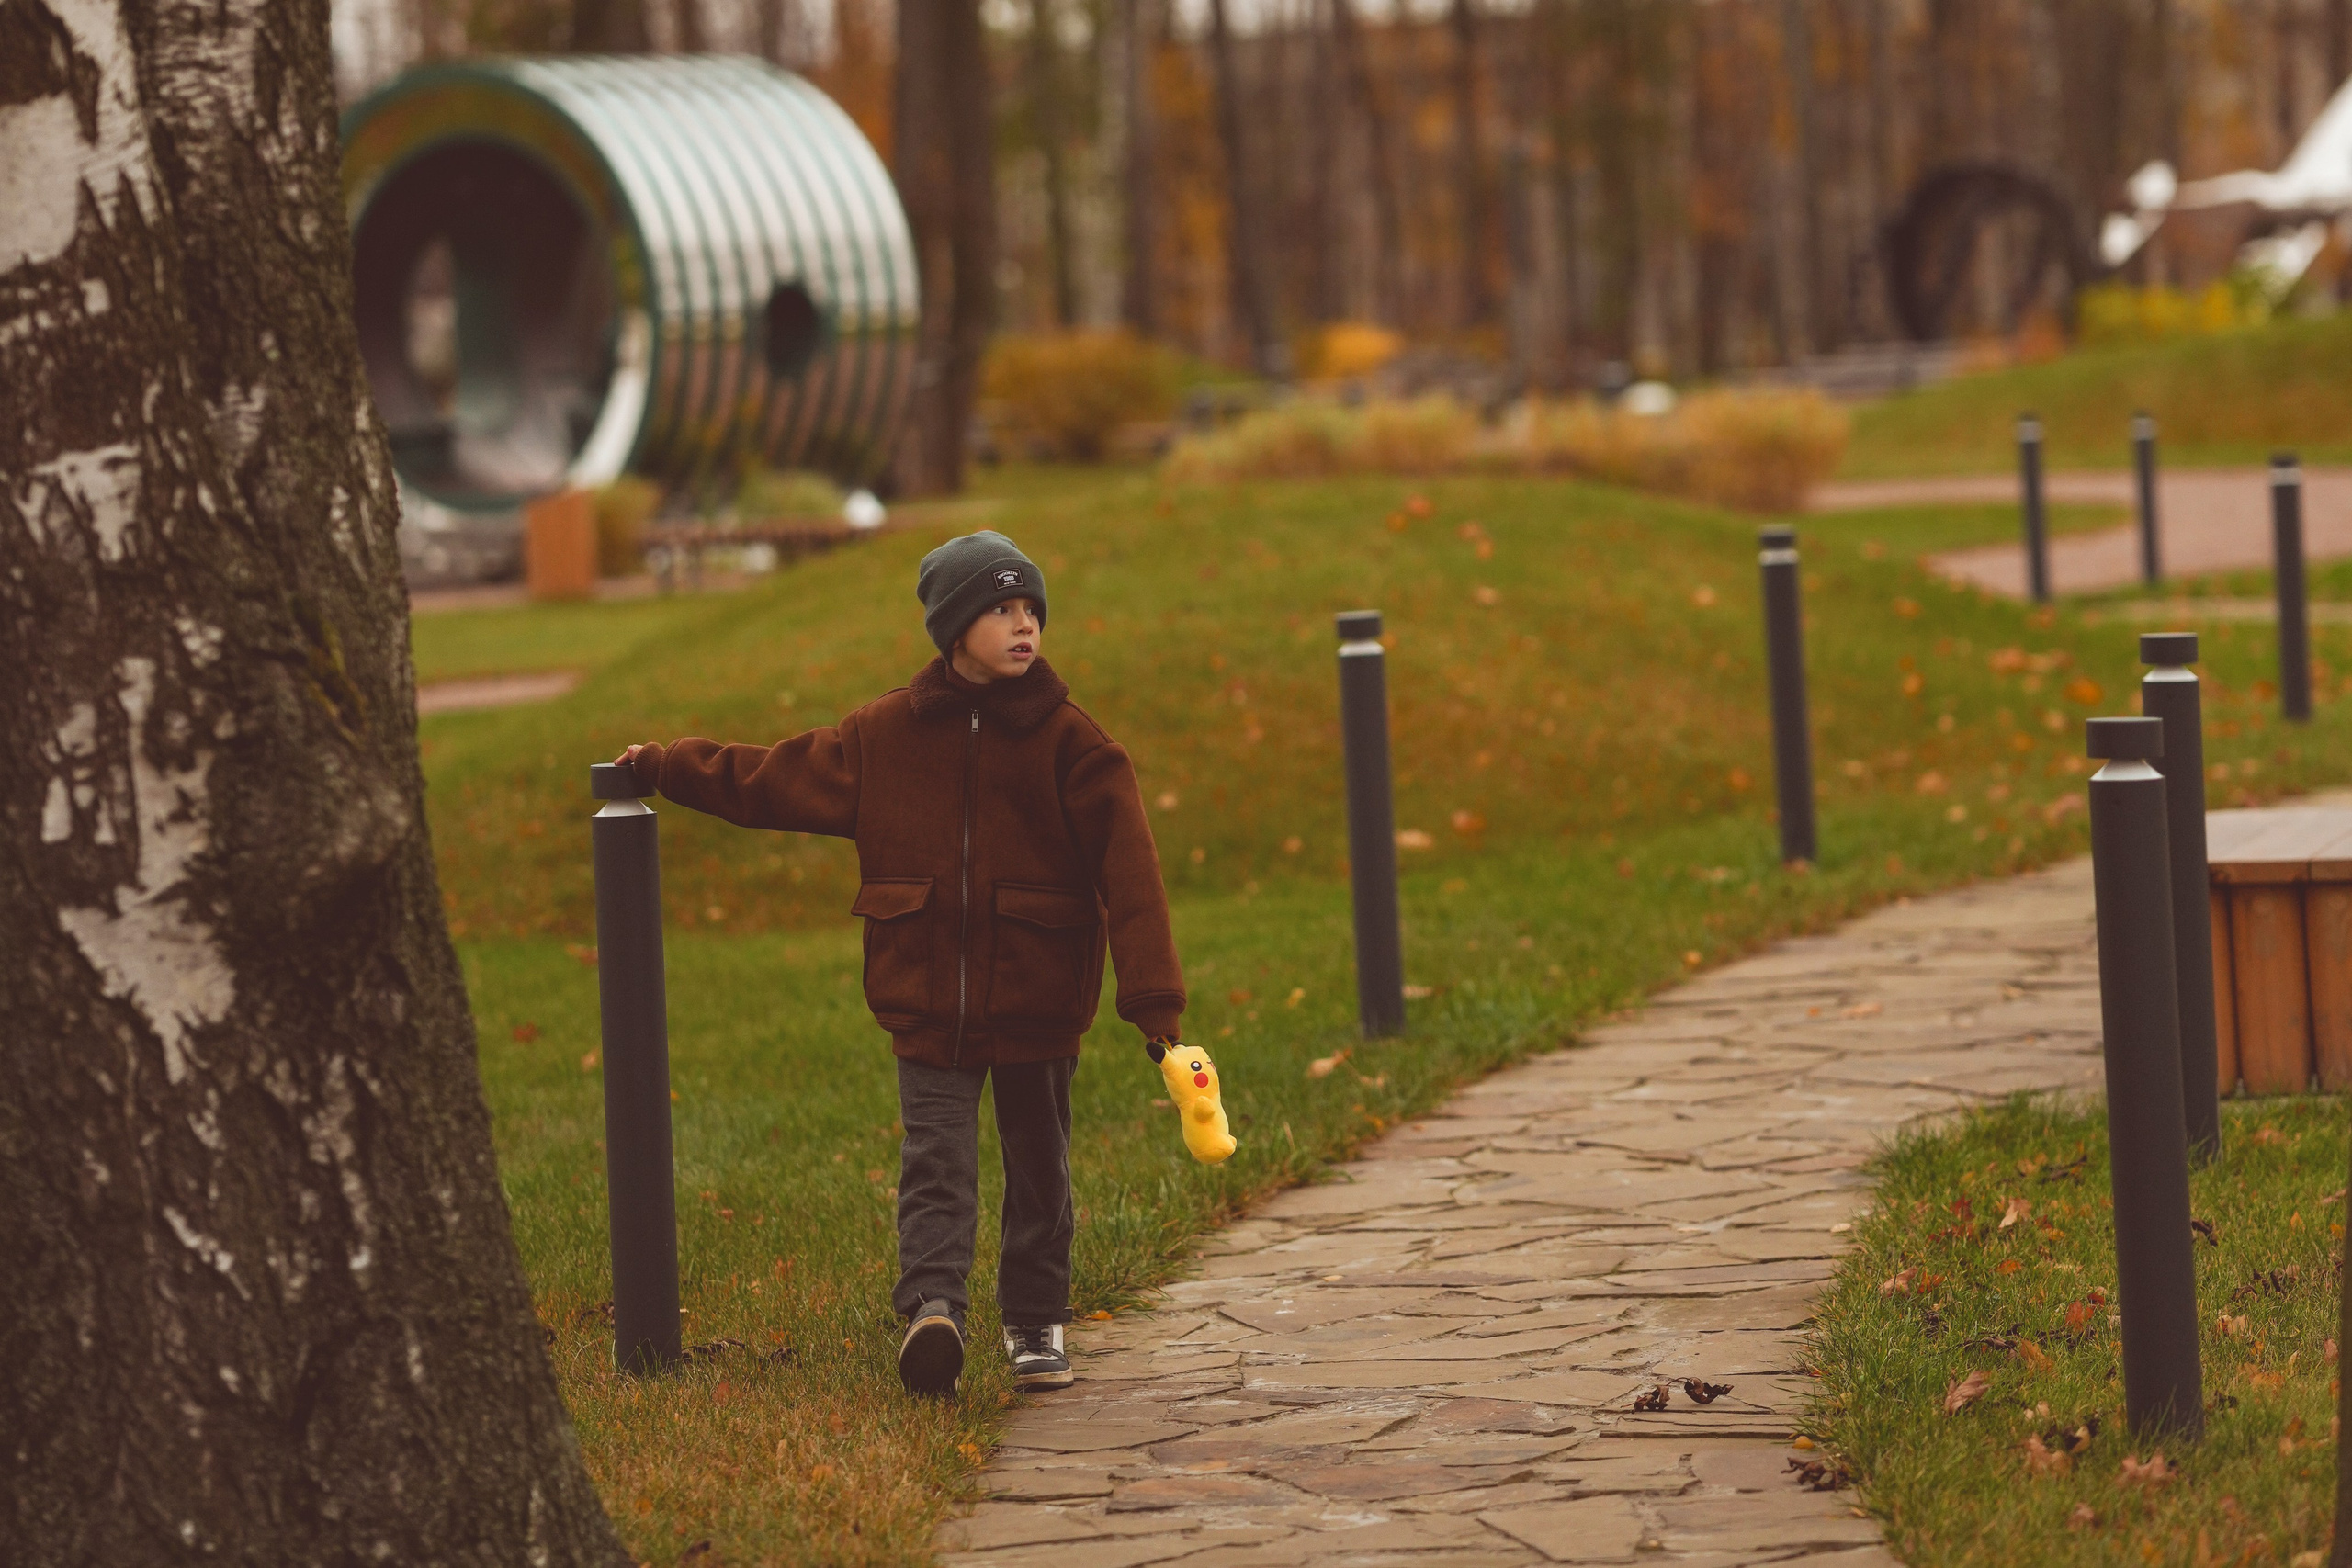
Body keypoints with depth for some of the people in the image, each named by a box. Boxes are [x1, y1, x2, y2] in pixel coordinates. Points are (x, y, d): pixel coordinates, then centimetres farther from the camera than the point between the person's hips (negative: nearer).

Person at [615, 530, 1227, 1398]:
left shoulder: (1069, 741, -5)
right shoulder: (886, 734, 2)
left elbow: (1130, 873, -10)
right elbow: (771, 778, 15)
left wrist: (1155, 1002, -18)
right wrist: (662, 766, 18)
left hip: (1038, 1000, -1)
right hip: (929, 998, 1)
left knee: (1039, 1168, 11)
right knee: (935, 1161, -11)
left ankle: (1037, 1325, 24)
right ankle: (932, 1306, -25)